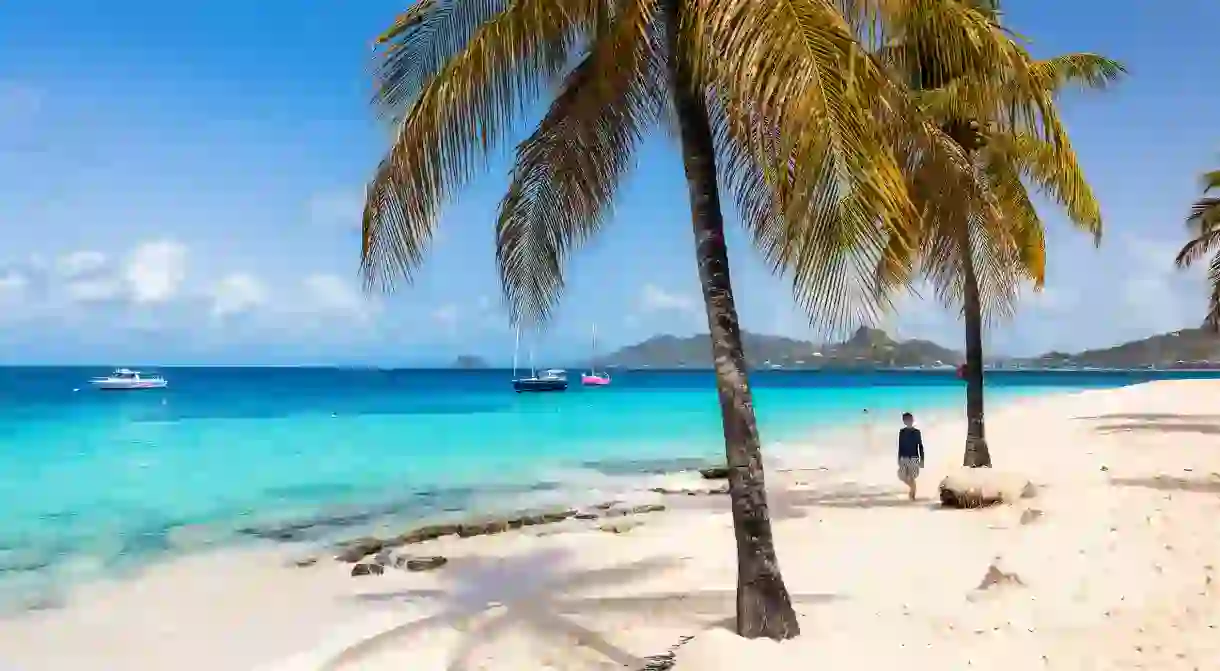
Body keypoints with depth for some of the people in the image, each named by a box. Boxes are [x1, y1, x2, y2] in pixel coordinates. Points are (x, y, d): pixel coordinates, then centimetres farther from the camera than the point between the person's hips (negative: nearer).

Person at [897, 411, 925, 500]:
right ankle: (912, 487, 25)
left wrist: (922, 460, -5)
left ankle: (912, 495, 5)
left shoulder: (917, 432, -2)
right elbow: (900, 446, 8)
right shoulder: (901, 432, 5)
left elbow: (920, 446, -1)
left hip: (914, 458, -3)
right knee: (901, 476, -3)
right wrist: (899, 458, 6)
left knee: (912, 477, -7)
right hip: (904, 458, 3)